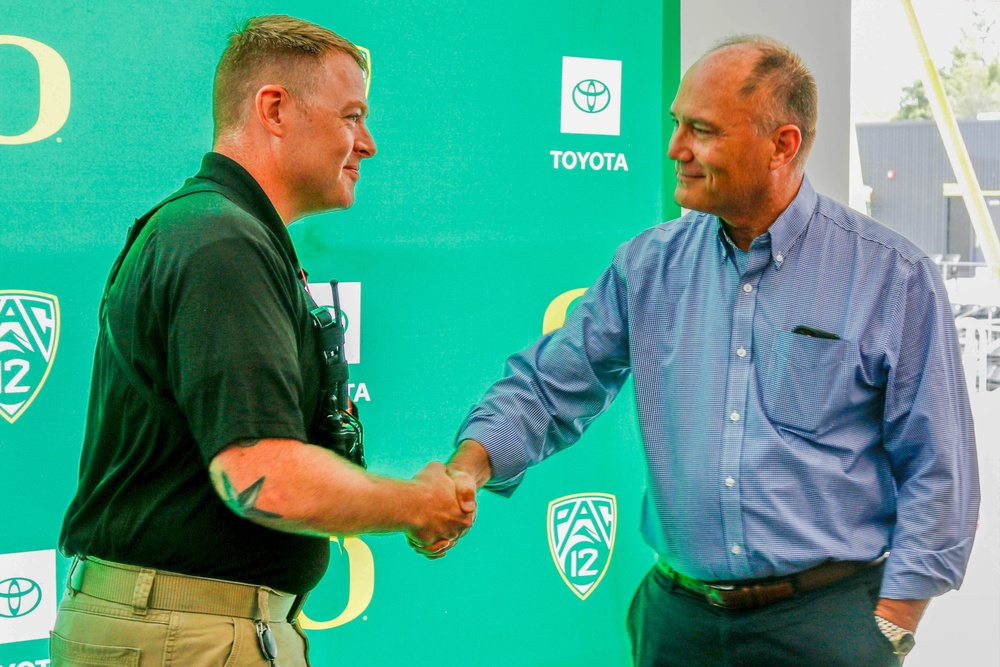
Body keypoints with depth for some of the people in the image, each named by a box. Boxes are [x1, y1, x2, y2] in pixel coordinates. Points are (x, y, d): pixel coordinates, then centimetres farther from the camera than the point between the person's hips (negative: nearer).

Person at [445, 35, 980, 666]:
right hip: (675, 615, 3)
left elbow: (938, 473, -4)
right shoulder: (648, 266, 4)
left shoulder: (893, 276, -6)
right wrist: (467, 467, -12)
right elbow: (548, 385, 6)